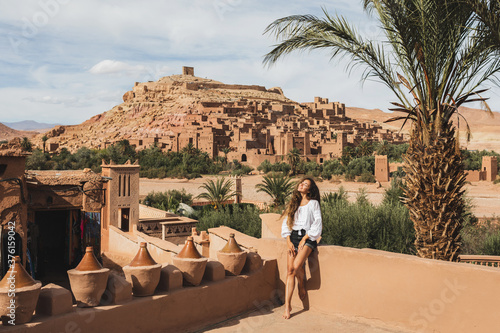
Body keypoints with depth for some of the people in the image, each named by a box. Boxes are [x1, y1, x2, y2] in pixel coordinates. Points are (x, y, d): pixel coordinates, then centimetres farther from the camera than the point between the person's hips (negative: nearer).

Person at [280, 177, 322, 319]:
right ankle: (287, 306, -10)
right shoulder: (293, 203, 18)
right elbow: (286, 223, 14)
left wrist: (304, 239, -10)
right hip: (293, 237, 4)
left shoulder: (313, 203, 5)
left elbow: (317, 223, -3)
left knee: (296, 265, -25)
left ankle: (302, 286, 7)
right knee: (290, 271, -9)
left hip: (307, 237, -4)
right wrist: (289, 241, 0)